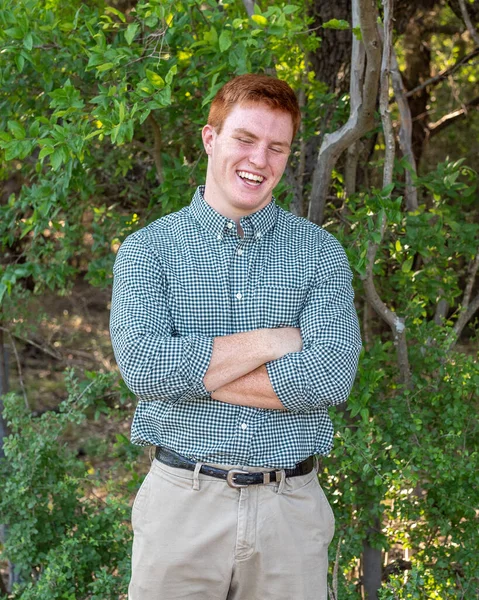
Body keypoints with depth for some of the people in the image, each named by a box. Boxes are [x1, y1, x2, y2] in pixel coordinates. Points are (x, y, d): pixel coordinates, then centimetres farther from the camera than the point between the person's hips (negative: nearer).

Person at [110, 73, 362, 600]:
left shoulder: (320, 252, 4)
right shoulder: (148, 249, 2)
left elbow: (330, 377, -12)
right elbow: (143, 367, -15)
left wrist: (191, 370, -12)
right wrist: (272, 340, -13)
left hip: (291, 508, 1)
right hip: (182, 503, -1)